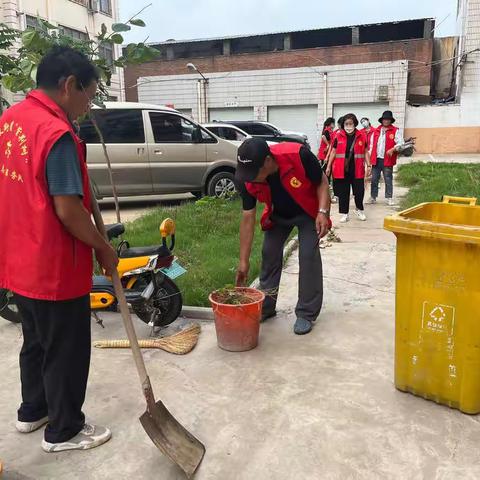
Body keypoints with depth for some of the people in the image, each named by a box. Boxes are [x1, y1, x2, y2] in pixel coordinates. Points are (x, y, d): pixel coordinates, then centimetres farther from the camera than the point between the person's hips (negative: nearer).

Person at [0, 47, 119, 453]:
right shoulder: (57, 134, -23)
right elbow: (68, 210, -25)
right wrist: (104, 249, -11)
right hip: (54, 268, -9)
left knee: (36, 341, 25)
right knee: (67, 351, 9)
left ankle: (33, 411, 42)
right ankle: (64, 431, 27)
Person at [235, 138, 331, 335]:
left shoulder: (298, 155, -38)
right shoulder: (246, 179, -26)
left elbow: (322, 182, -19)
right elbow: (248, 218, -18)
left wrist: (323, 212, -33)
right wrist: (244, 261, -16)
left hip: (308, 213, -3)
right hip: (278, 215, 3)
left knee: (309, 256, -12)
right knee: (269, 253, 0)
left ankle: (306, 314, 0)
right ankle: (266, 307, 17)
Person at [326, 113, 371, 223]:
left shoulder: (362, 136, 3)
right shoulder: (338, 136, 2)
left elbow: (365, 152, 8)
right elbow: (333, 152, 7)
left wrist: (368, 165, 0)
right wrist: (329, 166, 4)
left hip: (357, 170, 0)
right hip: (341, 170, 0)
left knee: (359, 191, 4)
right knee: (343, 193, 5)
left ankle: (360, 210, 28)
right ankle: (344, 213, 18)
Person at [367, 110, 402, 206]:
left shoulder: (395, 131, 2)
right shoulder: (376, 131, 13)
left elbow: (400, 143, -6)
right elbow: (372, 144, 16)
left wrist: (393, 149, -23)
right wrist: (370, 156, 9)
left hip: (387, 160, -3)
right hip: (376, 159, 3)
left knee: (388, 180, 3)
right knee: (374, 179, 6)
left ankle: (389, 198, 11)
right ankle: (373, 197, 15)